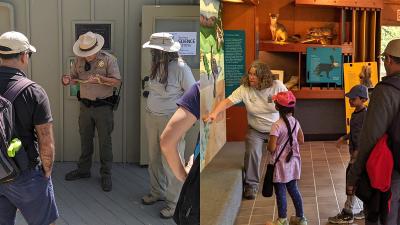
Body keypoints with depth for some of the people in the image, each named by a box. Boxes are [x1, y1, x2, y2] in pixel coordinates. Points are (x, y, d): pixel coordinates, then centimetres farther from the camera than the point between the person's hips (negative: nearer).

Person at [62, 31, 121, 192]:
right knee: (85, 140, 15)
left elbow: (117, 82, -13)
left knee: (105, 142, 3)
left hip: (103, 106, -4)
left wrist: (100, 78, -29)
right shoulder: (79, 59, 2)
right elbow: (74, 77, 11)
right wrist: (68, 80, -12)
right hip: (85, 105, 4)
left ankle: (106, 175, 14)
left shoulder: (108, 59, -11)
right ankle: (83, 170, 29)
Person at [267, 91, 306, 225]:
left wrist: (268, 146, -1)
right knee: (293, 189, 18)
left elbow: (271, 148, -23)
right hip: (293, 162, 7)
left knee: (280, 192, 6)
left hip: (281, 164, -7)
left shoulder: (277, 126, -21)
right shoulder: (295, 122, -1)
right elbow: (301, 140, 10)